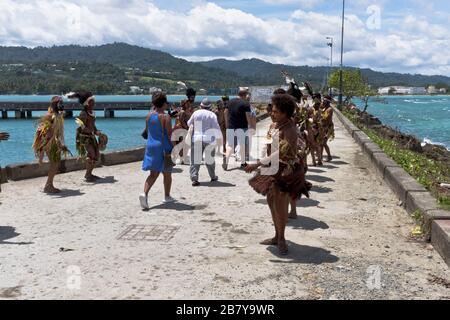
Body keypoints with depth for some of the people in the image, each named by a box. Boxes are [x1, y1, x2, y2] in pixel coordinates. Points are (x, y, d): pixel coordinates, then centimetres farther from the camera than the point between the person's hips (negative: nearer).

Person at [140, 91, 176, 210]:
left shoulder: (149, 115, 4)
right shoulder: (166, 117, -13)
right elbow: (170, 134, -15)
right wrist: (175, 147, -7)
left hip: (151, 146, 5)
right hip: (164, 147, -5)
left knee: (153, 173, 7)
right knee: (167, 173, 13)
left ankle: (145, 193, -16)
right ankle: (167, 197, 26)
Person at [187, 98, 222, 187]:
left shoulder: (196, 113, 3)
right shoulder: (212, 115, -2)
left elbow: (189, 124, 16)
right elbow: (216, 128, -6)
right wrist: (219, 137, 5)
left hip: (197, 139, 0)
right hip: (209, 140, 0)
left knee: (195, 160, 0)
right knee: (210, 159, 16)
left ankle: (194, 178, -12)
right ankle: (213, 177, 28)